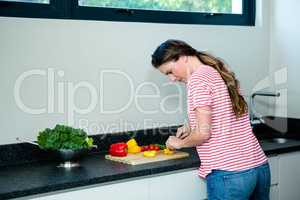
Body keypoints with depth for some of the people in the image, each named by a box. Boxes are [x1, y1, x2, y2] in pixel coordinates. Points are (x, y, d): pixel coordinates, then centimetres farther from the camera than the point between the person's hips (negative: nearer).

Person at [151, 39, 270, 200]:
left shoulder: (197, 79, -10)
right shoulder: (223, 74, 15)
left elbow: (203, 133, -14)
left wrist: (179, 143, 4)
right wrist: (192, 127, 20)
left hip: (228, 174, -8)